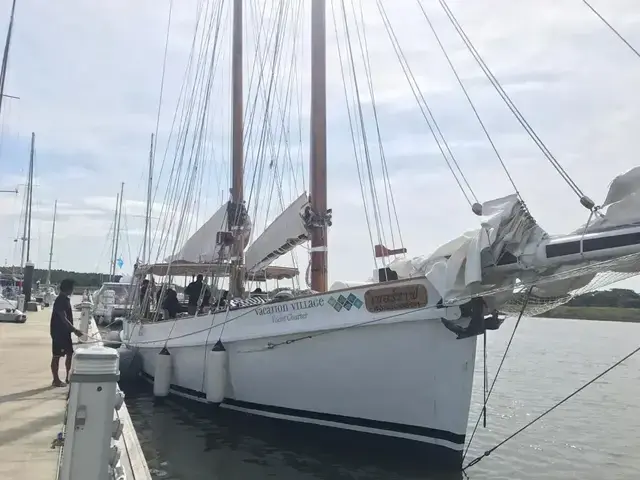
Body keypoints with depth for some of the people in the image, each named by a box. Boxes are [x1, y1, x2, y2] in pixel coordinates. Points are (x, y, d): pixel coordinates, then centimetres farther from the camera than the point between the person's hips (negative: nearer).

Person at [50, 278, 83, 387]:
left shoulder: (66, 299, 11)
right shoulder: (60, 300, -19)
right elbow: (63, 318, -25)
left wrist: (72, 330, 19)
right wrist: (75, 330, -27)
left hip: (65, 332, 10)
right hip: (58, 332, -10)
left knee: (70, 354, 13)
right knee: (56, 356, 0)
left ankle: (68, 377, 21)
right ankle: (56, 380, 7)